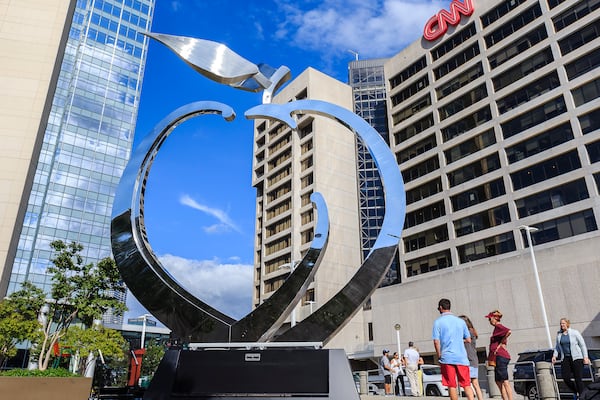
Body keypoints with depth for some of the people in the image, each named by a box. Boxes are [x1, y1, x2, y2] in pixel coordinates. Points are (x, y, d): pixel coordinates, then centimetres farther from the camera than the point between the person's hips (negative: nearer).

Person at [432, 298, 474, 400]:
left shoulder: (438, 321, -2)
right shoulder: (460, 321, 9)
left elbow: (436, 341, -8)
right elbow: (468, 340, 12)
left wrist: (439, 356, 3)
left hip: (447, 358, -3)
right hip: (462, 357, 3)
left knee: (452, 386, 3)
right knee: (466, 384, 6)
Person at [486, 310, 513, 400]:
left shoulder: (498, 326, -8)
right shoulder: (497, 328, 21)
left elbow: (509, 331, -27)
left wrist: (500, 344, -19)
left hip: (500, 356, -11)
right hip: (499, 356, 11)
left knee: (504, 381, -12)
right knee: (498, 381, 13)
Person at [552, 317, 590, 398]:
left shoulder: (575, 332, -4)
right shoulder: (559, 334, 8)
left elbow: (582, 345, -1)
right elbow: (557, 346, 16)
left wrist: (585, 357, -8)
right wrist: (554, 355, 5)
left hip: (576, 358, -4)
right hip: (565, 358, 4)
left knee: (578, 378, -5)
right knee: (566, 378, -1)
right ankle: (576, 393, 24)